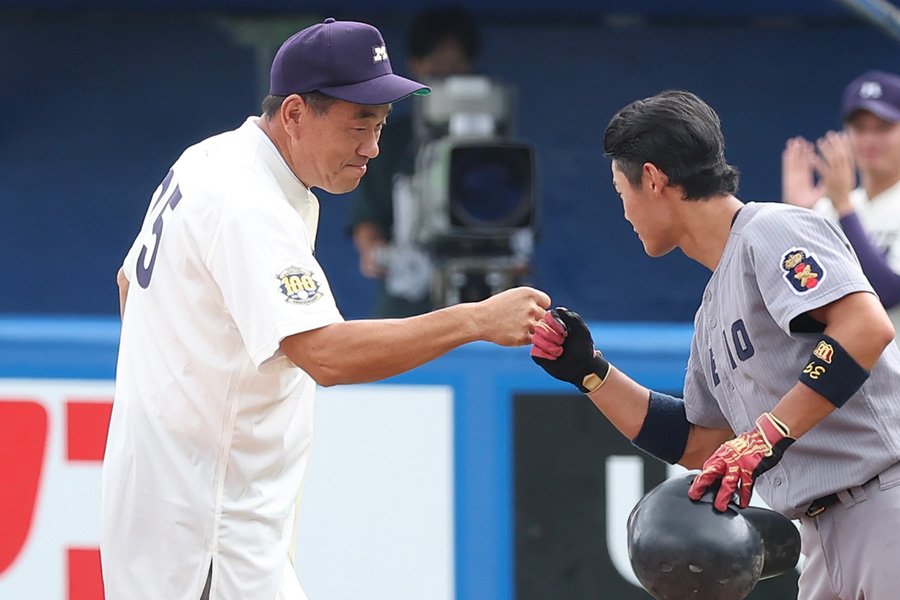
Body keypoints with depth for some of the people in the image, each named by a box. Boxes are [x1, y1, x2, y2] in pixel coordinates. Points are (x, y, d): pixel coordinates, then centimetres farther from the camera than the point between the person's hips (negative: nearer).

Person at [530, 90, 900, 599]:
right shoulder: (714, 309, 23)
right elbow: (700, 445, 27)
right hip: (826, 534, 10)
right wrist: (589, 371, 20)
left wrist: (768, 435, -25)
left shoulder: (773, 231, -6)